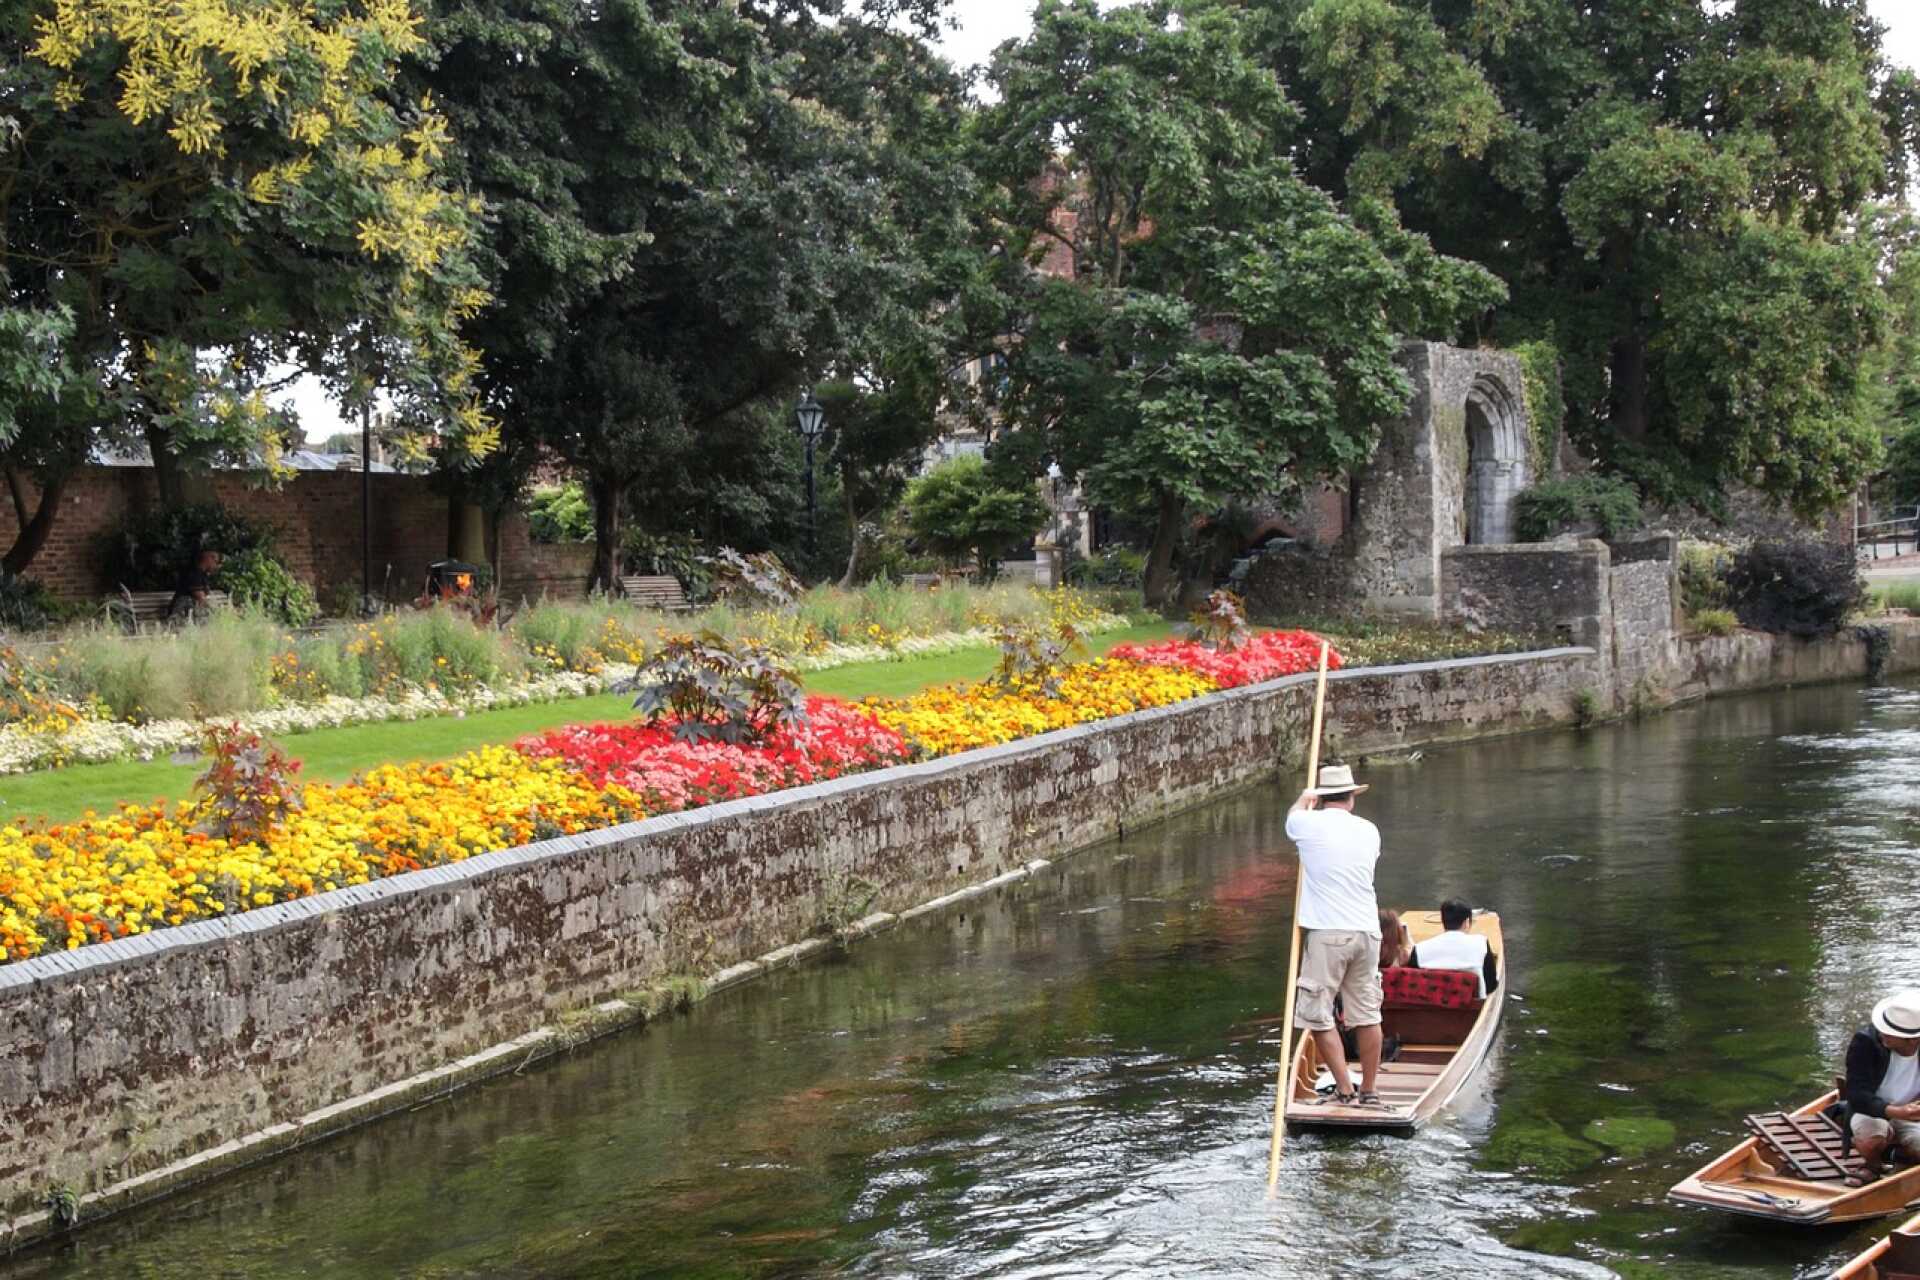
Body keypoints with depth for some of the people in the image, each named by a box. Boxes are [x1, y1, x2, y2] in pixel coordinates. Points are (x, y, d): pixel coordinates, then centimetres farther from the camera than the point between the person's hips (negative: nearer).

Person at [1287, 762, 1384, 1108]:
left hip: (1327, 934, -5)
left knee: (1318, 1015, 3)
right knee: (1367, 1014, 11)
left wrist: (1305, 799, 43)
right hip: (1368, 933, 5)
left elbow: (1293, 815, 20)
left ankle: (1345, 1090, 0)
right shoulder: (1369, 830, 8)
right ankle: (1370, 1091, 17)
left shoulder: (1310, 825, -4)